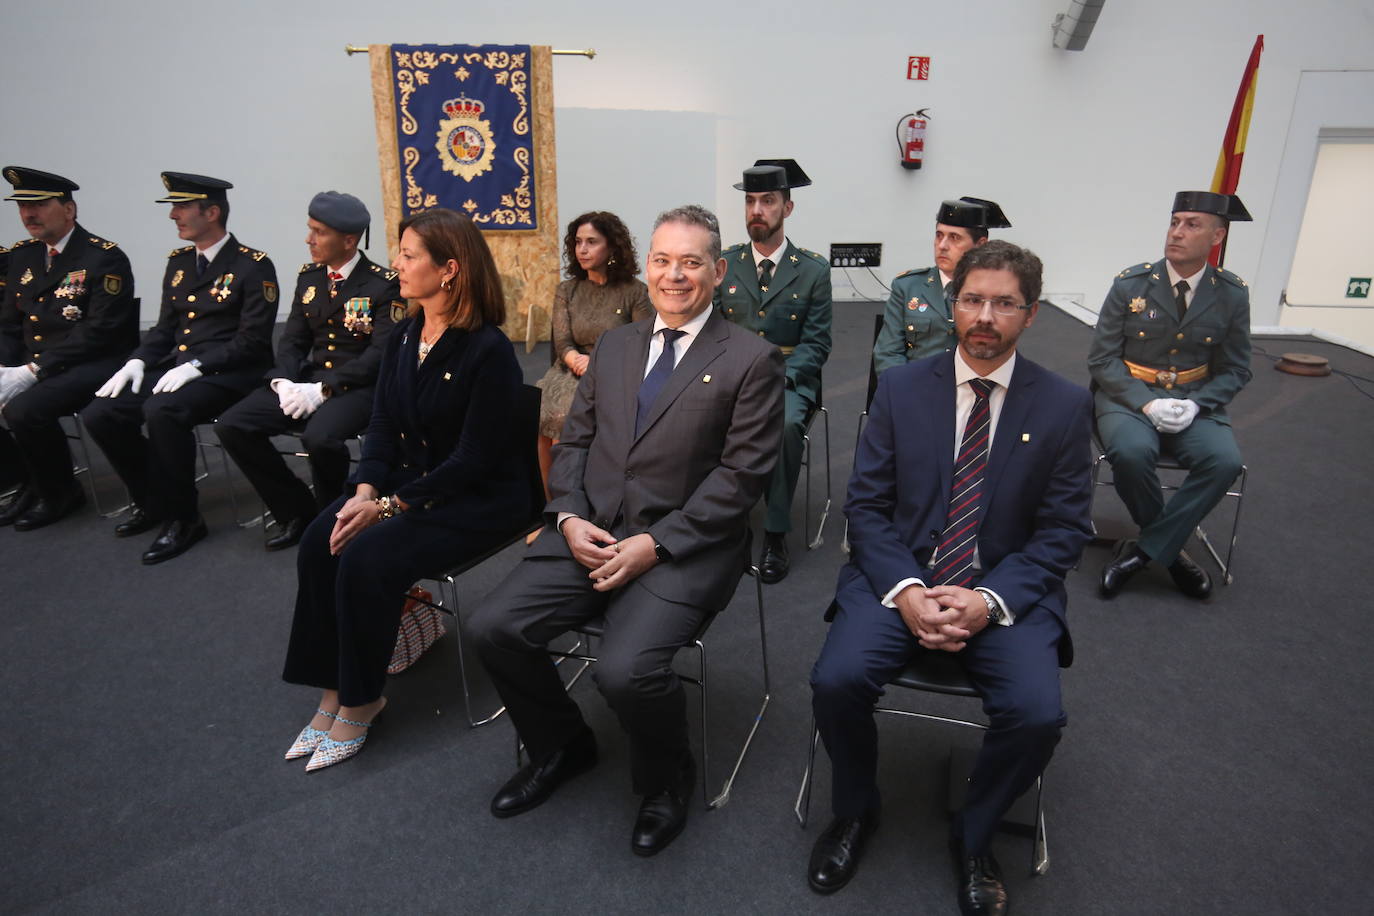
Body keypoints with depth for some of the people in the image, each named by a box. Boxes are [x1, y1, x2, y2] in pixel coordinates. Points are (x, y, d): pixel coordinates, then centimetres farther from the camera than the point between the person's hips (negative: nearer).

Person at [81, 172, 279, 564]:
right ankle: (150, 501, 13)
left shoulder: (253, 266, -7)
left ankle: (181, 517, -15)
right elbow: (165, 327, 20)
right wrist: (138, 361, 1)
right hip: (174, 367, 8)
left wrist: (196, 365, -21)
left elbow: (253, 341, -14)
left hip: (225, 374, -8)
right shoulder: (178, 261, 16)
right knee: (100, 414, -9)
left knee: (163, 411, -34)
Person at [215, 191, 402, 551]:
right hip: (308, 380, 7)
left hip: (359, 387, -6)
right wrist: (284, 381, -10)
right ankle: (298, 511, 4)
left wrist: (322, 389, -23)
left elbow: (381, 353, -17)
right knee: (232, 425, -10)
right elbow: (293, 340, 11)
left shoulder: (384, 284, -9)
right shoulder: (308, 277, 11)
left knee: (320, 436, -36)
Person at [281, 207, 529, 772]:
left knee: (367, 558, -25)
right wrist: (365, 490, -11)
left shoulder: (489, 350, -17)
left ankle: (360, 700, -2)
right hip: (405, 481, 7)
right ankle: (333, 692, -1)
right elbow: (382, 427, 7)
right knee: (319, 544, -14)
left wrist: (390, 506, -19)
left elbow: (472, 459, -18)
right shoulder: (403, 336, 6)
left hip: (476, 499, -7)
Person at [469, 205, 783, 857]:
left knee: (626, 669, -26)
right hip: (591, 532, 6)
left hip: (684, 546, -5)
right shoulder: (613, 346, 16)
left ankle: (665, 783, 10)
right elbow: (574, 442, 15)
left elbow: (740, 474, -9)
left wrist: (656, 544, -16)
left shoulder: (751, 361, -2)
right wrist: (569, 517, -4)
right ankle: (561, 748, 19)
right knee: (492, 627, -11)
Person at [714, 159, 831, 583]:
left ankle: (775, 534, -21)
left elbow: (816, 344, -1)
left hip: (789, 379, -1)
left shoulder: (814, 270, 3)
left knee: (786, 423, -35)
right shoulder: (723, 263, 9)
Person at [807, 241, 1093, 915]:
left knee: (1038, 714, -24)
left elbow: (1064, 531, 0)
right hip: (898, 577, 1)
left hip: (1006, 592, 0)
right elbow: (865, 504, 1)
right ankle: (855, 811, 10)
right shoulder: (901, 388, 2)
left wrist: (989, 600, -16)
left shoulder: (1064, 406, 0)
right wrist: (905, 590, -15)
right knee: (836, 680, -23)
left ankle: (972, 838, 9)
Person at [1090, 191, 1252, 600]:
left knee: (1225, 460, -27)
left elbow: (1234, 370, 7)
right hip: (1127, 395, -2)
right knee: (1131, 453, -34)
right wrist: (1146, 404, -18)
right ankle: (1169, 548, -6)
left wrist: (1195, 405, -14)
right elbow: (1101, 360, -4)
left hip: (1192, 401, 2)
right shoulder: (1129, 284, -4)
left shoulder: (1232, 295, 1)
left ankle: (1142, 550, -15)